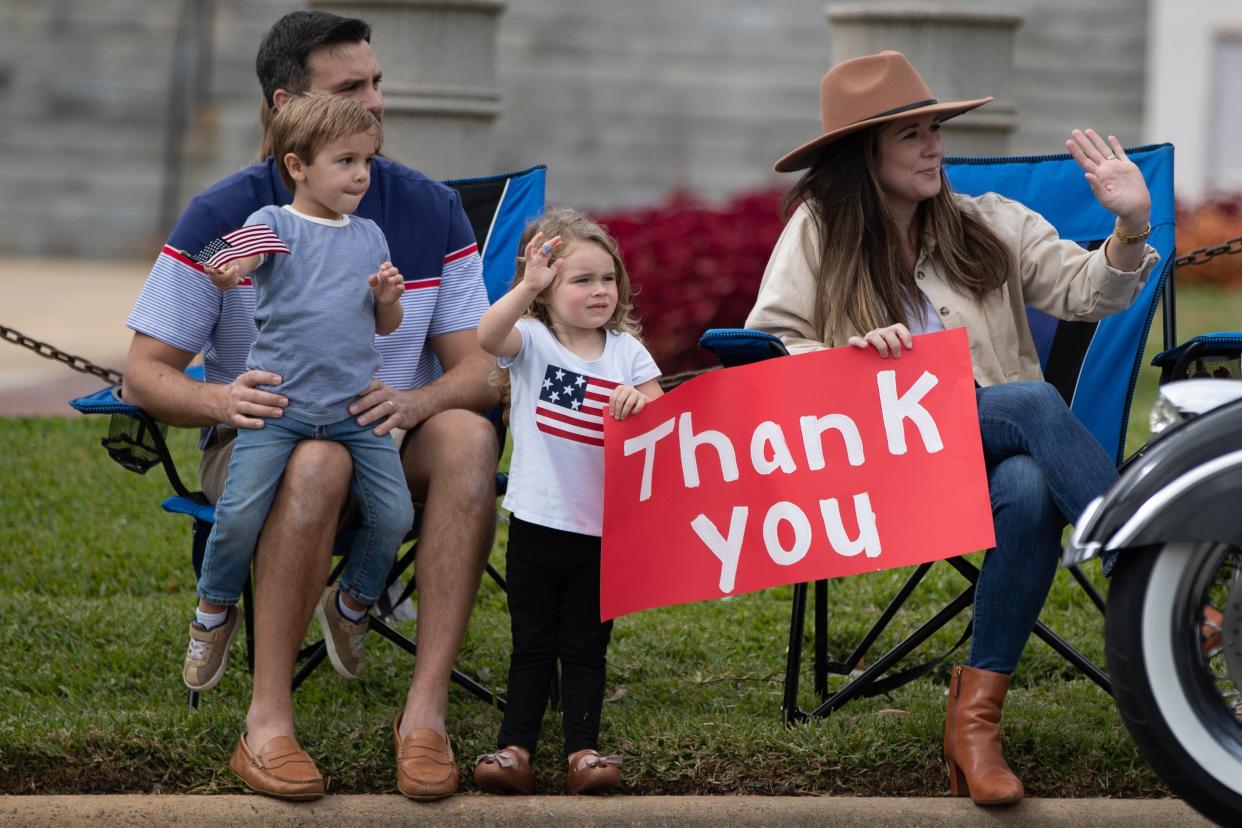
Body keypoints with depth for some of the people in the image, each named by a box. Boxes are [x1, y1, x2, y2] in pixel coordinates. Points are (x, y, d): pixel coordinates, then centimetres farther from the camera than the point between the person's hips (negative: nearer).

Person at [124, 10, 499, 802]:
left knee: (468, 434, -31)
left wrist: (414, 402, -25)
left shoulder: (431, 210, 1)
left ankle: (427, 708, -33)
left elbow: (477, 370, -1)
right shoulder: (223, 218, -6)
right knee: (320, 462, -38)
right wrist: (219, 399, -28)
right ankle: (269, 719, -33)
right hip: (258, 443, -2)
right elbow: (146, 372, -5)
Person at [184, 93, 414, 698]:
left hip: (355, 407, 4)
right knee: (240, 511, -17)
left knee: (394, 513, -6)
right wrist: (225, 270, -47)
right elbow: (236, 263, -23)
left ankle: (350, 606, 22)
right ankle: (214, 613, 11)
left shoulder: (369, 238, 13)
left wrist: (388, 298, -3)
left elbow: (385, 327, 20)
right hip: (279, 402, -4)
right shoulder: (275, 224, -2)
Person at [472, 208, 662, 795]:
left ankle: (583, 749, 8)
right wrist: (527, 288, -40)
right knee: (532, 646, 6)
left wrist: (640, 400, -18)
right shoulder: (530, 340, -5)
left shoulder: (626, 351, 4)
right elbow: (487, 335, -26)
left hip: (602, 530, 2)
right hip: (537, 522, -1)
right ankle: (515, 748, 7)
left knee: (586, 647, 7)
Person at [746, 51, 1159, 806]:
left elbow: (1087, 292, 9)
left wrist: (1131, 229, -10)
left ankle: (975, 716, -32)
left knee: (1031, 491, -37)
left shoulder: (992, 226, 17)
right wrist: (848, 354, -14)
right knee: (1037, 399, -31)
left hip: (997, 447, 3)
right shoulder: (817, 233, 10)